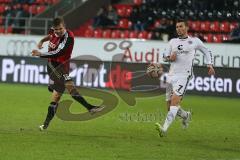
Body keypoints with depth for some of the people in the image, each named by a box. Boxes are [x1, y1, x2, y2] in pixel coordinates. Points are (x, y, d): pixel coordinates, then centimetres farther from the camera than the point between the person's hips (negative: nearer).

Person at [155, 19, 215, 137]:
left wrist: (210, 65, 7)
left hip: (184, 75, -5)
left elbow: (206, 52, 19)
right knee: (170, 106, 7)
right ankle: (186, 116, 38)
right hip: (171, 75, 6)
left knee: (174, 100, -23)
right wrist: (170, 57, -4)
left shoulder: (194, 41, 6)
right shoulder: (173, 41, 16)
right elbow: (165, 55, 19)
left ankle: (164, 129, -32)